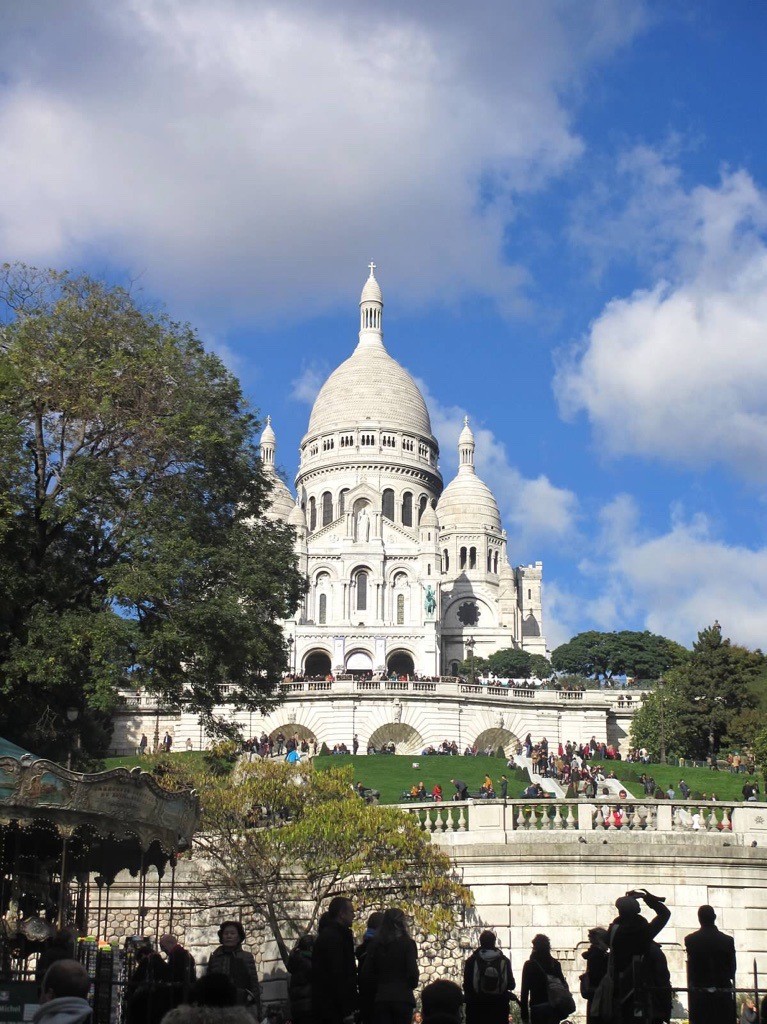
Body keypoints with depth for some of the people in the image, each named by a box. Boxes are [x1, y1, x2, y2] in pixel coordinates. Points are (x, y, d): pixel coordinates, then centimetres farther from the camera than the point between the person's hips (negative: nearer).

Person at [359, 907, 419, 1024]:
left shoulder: (375, 944, 6)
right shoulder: (407, 943, -4)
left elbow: (364, 975, 4)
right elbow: (413, 972, -10)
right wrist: (412, 985, 10)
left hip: (381, 998, 3)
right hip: (402, 997, -3)